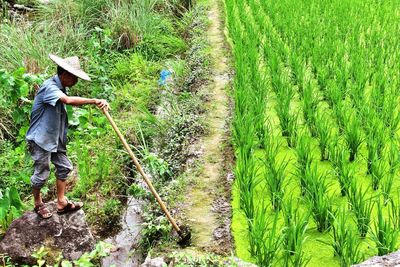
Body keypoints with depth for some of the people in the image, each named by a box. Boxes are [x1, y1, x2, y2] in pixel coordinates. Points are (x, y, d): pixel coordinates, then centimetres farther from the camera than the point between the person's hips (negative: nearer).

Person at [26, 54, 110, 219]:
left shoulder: (60, 88, 7)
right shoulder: (49, 87, -24)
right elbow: (69, 100, -42)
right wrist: (94, 101, -45)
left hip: (55, 138, 9)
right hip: (40, 139, -9)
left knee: (64, 167, 13)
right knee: (41, 173, 5)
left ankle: (61, 202, 24)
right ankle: (38, 204, 27)